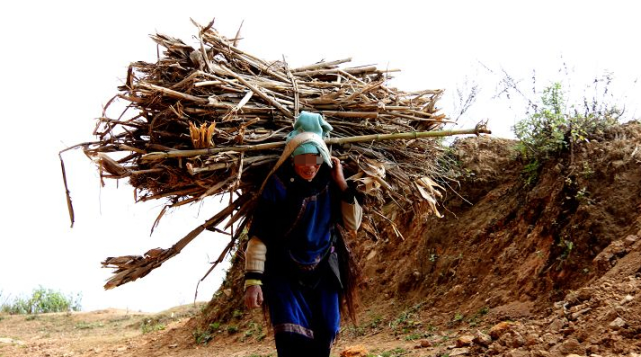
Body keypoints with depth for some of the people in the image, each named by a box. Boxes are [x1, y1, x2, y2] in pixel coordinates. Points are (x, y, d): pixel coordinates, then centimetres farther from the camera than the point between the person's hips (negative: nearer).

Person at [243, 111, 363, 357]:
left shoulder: (329, 185, -1)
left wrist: (342, 183, -9)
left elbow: (353, 223, 2)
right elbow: (258, 237, -14)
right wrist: (253, 280, -22)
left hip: (323, 274, 4)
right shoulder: (278, 187, -12)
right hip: (285, 274, -4)